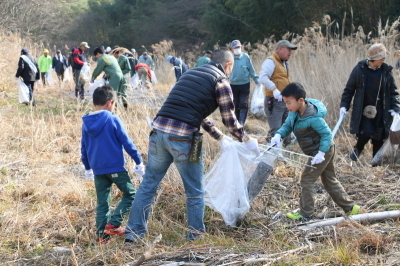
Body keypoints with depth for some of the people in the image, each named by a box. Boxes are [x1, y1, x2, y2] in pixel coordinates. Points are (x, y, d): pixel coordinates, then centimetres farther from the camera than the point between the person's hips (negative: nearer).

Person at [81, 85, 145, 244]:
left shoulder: (86, 123, 6)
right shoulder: (113, 120, -9)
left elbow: (84, 148, 13)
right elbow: (127, 142, -7)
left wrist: (87, 168, 25)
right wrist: (138, 161, 2)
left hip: (97, 170, 5)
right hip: (116, 167, -5)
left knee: (102, 202, 12)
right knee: (130, 194, 7)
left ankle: (101, 234, 9)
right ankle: (113, 224, -4)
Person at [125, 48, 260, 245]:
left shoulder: (191, 73, 25)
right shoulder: (220, 80, 3)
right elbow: (229, 120, 3)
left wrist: (220, 138, 39)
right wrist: (246, 140, 21)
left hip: (158, 131, 6)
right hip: (182, 137, -6)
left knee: (148, 185, 13)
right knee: (194, 191, 12)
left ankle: (133, 233, 18)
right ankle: (195, 234, 23)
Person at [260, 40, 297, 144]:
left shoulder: (285, 63, 17)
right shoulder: (271, 62, -13)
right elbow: (263, 78, -28)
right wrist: (274, 89, -39)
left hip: (285, 101, 9)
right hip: (274, 102, -9)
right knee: (275, 131, -13)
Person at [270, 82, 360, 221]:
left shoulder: (313, 117, -30)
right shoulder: (294, 112, -5)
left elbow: (327, 133, -24)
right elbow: (287, 125, 2)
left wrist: (321, 152, -30)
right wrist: (278, 135, -18)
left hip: (323, 151, -10)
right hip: (322, 151, 10)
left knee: (307, 179, -5)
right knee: (330, 180, 18)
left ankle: (305, 213, 5)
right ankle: (349, 206, 28)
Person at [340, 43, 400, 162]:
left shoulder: (386, 71, -2)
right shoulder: (359, 69, -9)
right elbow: (349, 89, 1)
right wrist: (344, 105, -5)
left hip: (381, 112, 2)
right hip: (363, 110, -2)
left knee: (378, 139, 5)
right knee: (366, 132, -16)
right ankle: (357, 150, 16)